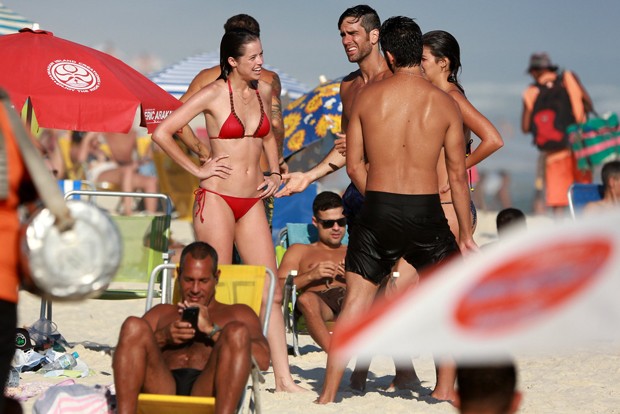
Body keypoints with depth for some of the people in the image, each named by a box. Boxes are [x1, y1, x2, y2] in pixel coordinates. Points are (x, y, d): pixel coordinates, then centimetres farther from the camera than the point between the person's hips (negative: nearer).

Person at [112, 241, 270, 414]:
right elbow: (125, 354, 20)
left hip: (208, 393, -1)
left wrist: (211, 330, 0)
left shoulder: (237, 313, 29)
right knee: (134, 326, -22)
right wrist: (162, 338, 2)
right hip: (162, 391, 2)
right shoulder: (161, 313, 35)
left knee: (237, 331, -27)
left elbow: (262, 360, 9)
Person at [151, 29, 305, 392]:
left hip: (253, 202, 6)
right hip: (217, 199, -6)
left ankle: (284, 378, 3)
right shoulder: (214, 94, -8)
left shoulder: (263, 90, 9)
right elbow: (162, 133, -10)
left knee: (271, 290, 1)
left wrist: (275, 173, 16)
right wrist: (197, 169, -7)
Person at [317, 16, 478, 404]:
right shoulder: (445, 103, -2)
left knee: (356, 303, 8)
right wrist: (466, 233, 9)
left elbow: (355, 165, 4)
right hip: (427, 213, -1)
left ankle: (329, 394, 7)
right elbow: (458, 174, 1)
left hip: (378, 211, 1)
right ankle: (445, 389, 17)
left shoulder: (367, 97, 0)